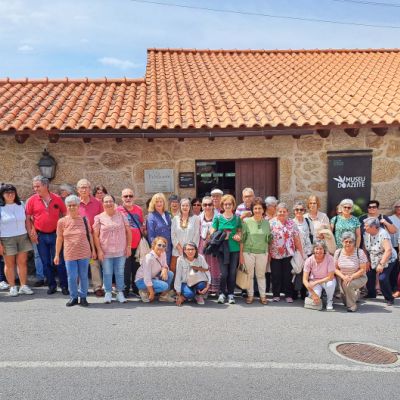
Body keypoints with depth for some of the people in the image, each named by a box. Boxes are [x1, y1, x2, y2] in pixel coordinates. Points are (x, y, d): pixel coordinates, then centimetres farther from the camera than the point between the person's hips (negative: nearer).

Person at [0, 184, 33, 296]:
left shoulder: (21, 205, 7)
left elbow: (26, 220, 11)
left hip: (23, 237, 3)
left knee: (22, 262, 4)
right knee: (9, 264, 5)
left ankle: (24, 286, 12)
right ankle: (12, 287, 15)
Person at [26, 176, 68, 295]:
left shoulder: (57, 198, -2)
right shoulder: (32, 200, -2)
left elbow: (65, 214, 5)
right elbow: (28, 218, 2)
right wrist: (31, 233, -5)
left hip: (55, 234, -1)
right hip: (40, 236, 1)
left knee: (59, 261, 3)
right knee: (46, 263, 9)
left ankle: (64, 286, 12)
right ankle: (51, 285, 22)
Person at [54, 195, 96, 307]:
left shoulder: (84, 219, 2)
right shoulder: (62, 221, 1)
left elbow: (90, 235, 9)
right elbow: (59, 239, 6)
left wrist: (93, 250, 9)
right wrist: (57, 255, 7)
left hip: (84, 253, 0)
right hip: (69, 254, 0)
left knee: (84, 277, 7)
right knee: (72, 277, 2)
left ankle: (83, 297, 21)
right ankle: (73, 297, 20)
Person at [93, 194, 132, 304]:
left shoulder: (121, 215, 4)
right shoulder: (99, 218, 0)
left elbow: (128, 231, 6)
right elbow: (95, 235, -1)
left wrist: (128, 246, 2)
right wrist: (99, 250, -7)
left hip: (121, 251, 1)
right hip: (106, 251, -1)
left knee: (120, 273, 8)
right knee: (107, 273, 5)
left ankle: (120, 293, 20)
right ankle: (108, 293, 18)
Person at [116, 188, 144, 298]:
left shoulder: (139, 209, 9)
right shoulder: (118, 210, -5)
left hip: (138, 244, 4)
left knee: (137, 268, 11)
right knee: (126, 269, 2)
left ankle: (136, 288, 23)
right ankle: (125, 289, 14)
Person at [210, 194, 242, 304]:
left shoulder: (237, 218, 7)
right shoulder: (218, 217, 2)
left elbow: (240, 231, 15)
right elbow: (212, 231, 2)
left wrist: (239, 236, -7)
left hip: (234, 248, 2)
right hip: (222, 248, -2)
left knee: (232, 272, 4)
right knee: (223, 272, -5)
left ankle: (230, 294, 18)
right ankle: (222, 293, 13)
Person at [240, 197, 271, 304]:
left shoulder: (266, 223, 5)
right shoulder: (246, 222, -4)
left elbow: (269, 239, 11)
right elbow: (242, 239, -1)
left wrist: (269, 253, 8)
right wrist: (241, 254, -3)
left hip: (262, 252, 2)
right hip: (248, 252, -2)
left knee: (261, 275, 10)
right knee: (249, 275, 6)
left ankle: (263, 295, 19)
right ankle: (250, 295, 18)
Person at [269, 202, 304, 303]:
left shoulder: (292, 223, 5)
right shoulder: (271, 223, -1)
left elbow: (297, 239, 6)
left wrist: (301, 252, 4)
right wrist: (268, 253, -8)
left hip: (288, 254, 1)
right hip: (275, 254, -1)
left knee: (288, 275, 6)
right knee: (276, 275, 5)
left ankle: (288, 295, 16)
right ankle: (276, 294, 17)